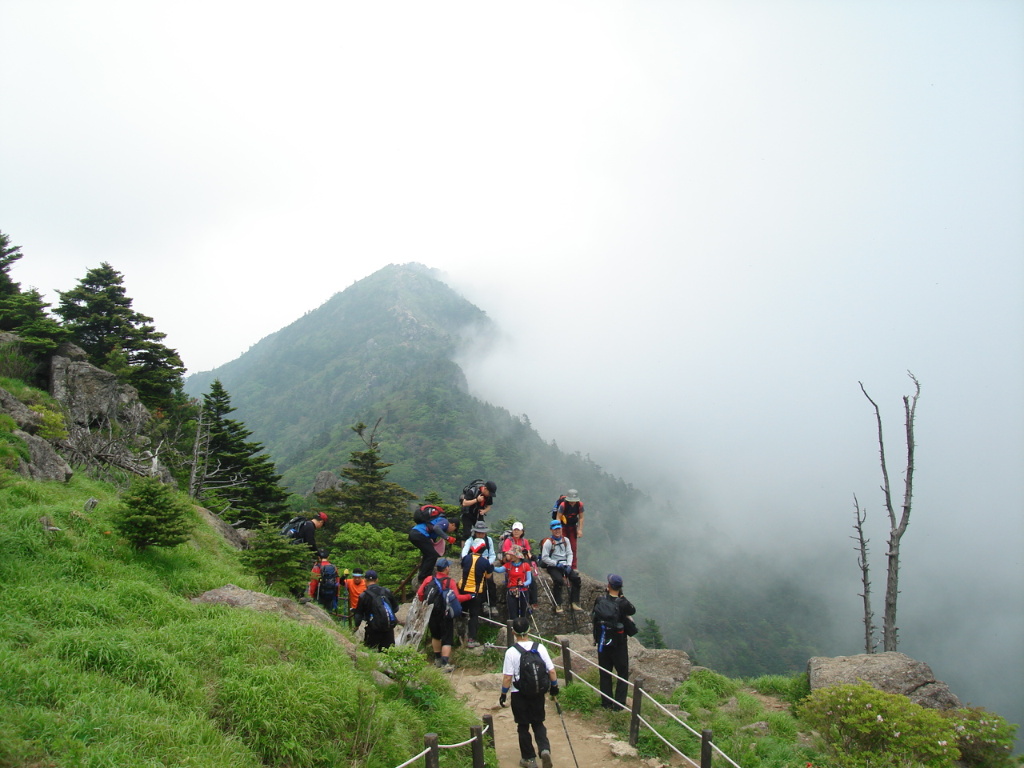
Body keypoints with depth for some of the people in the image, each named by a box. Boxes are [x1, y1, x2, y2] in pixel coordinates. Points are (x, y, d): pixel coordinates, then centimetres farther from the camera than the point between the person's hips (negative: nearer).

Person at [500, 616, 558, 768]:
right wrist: (554, 687, 11)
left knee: (523, 726, 13)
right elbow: (552, 671, -4)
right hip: (538, 693, 2)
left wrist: (503, 694, -1)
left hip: (519, 694, -2)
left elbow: (507, 677, -14)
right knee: (538, 723, 18)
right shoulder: (540, 647, -6)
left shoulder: (511, 652, -15)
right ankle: (544, 749, -3)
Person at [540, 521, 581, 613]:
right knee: (559, 580, -32)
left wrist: (568, 565, -6)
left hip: (565, 565, 5)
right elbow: (544, 558, -10)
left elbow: (570, 553, 10)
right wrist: (556, 564, -15)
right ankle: (558, 605, -21)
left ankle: (574, 603, -9)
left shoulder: (565, 540, 12)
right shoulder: (548, 542, -5)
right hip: (553, 567, -5)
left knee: (576, 578, -17)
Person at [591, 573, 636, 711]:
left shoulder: (599, 600, -11)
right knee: (623, 674, 12)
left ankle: (606, 703, 23)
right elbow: (632, 611, 1)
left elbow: (593, 616, 1)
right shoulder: (622, 603, -20)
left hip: (602, 643, 3)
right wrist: (622, 597, 0)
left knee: (605, 673, 16)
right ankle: (619, 704, 10)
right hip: (619, 644, -3)